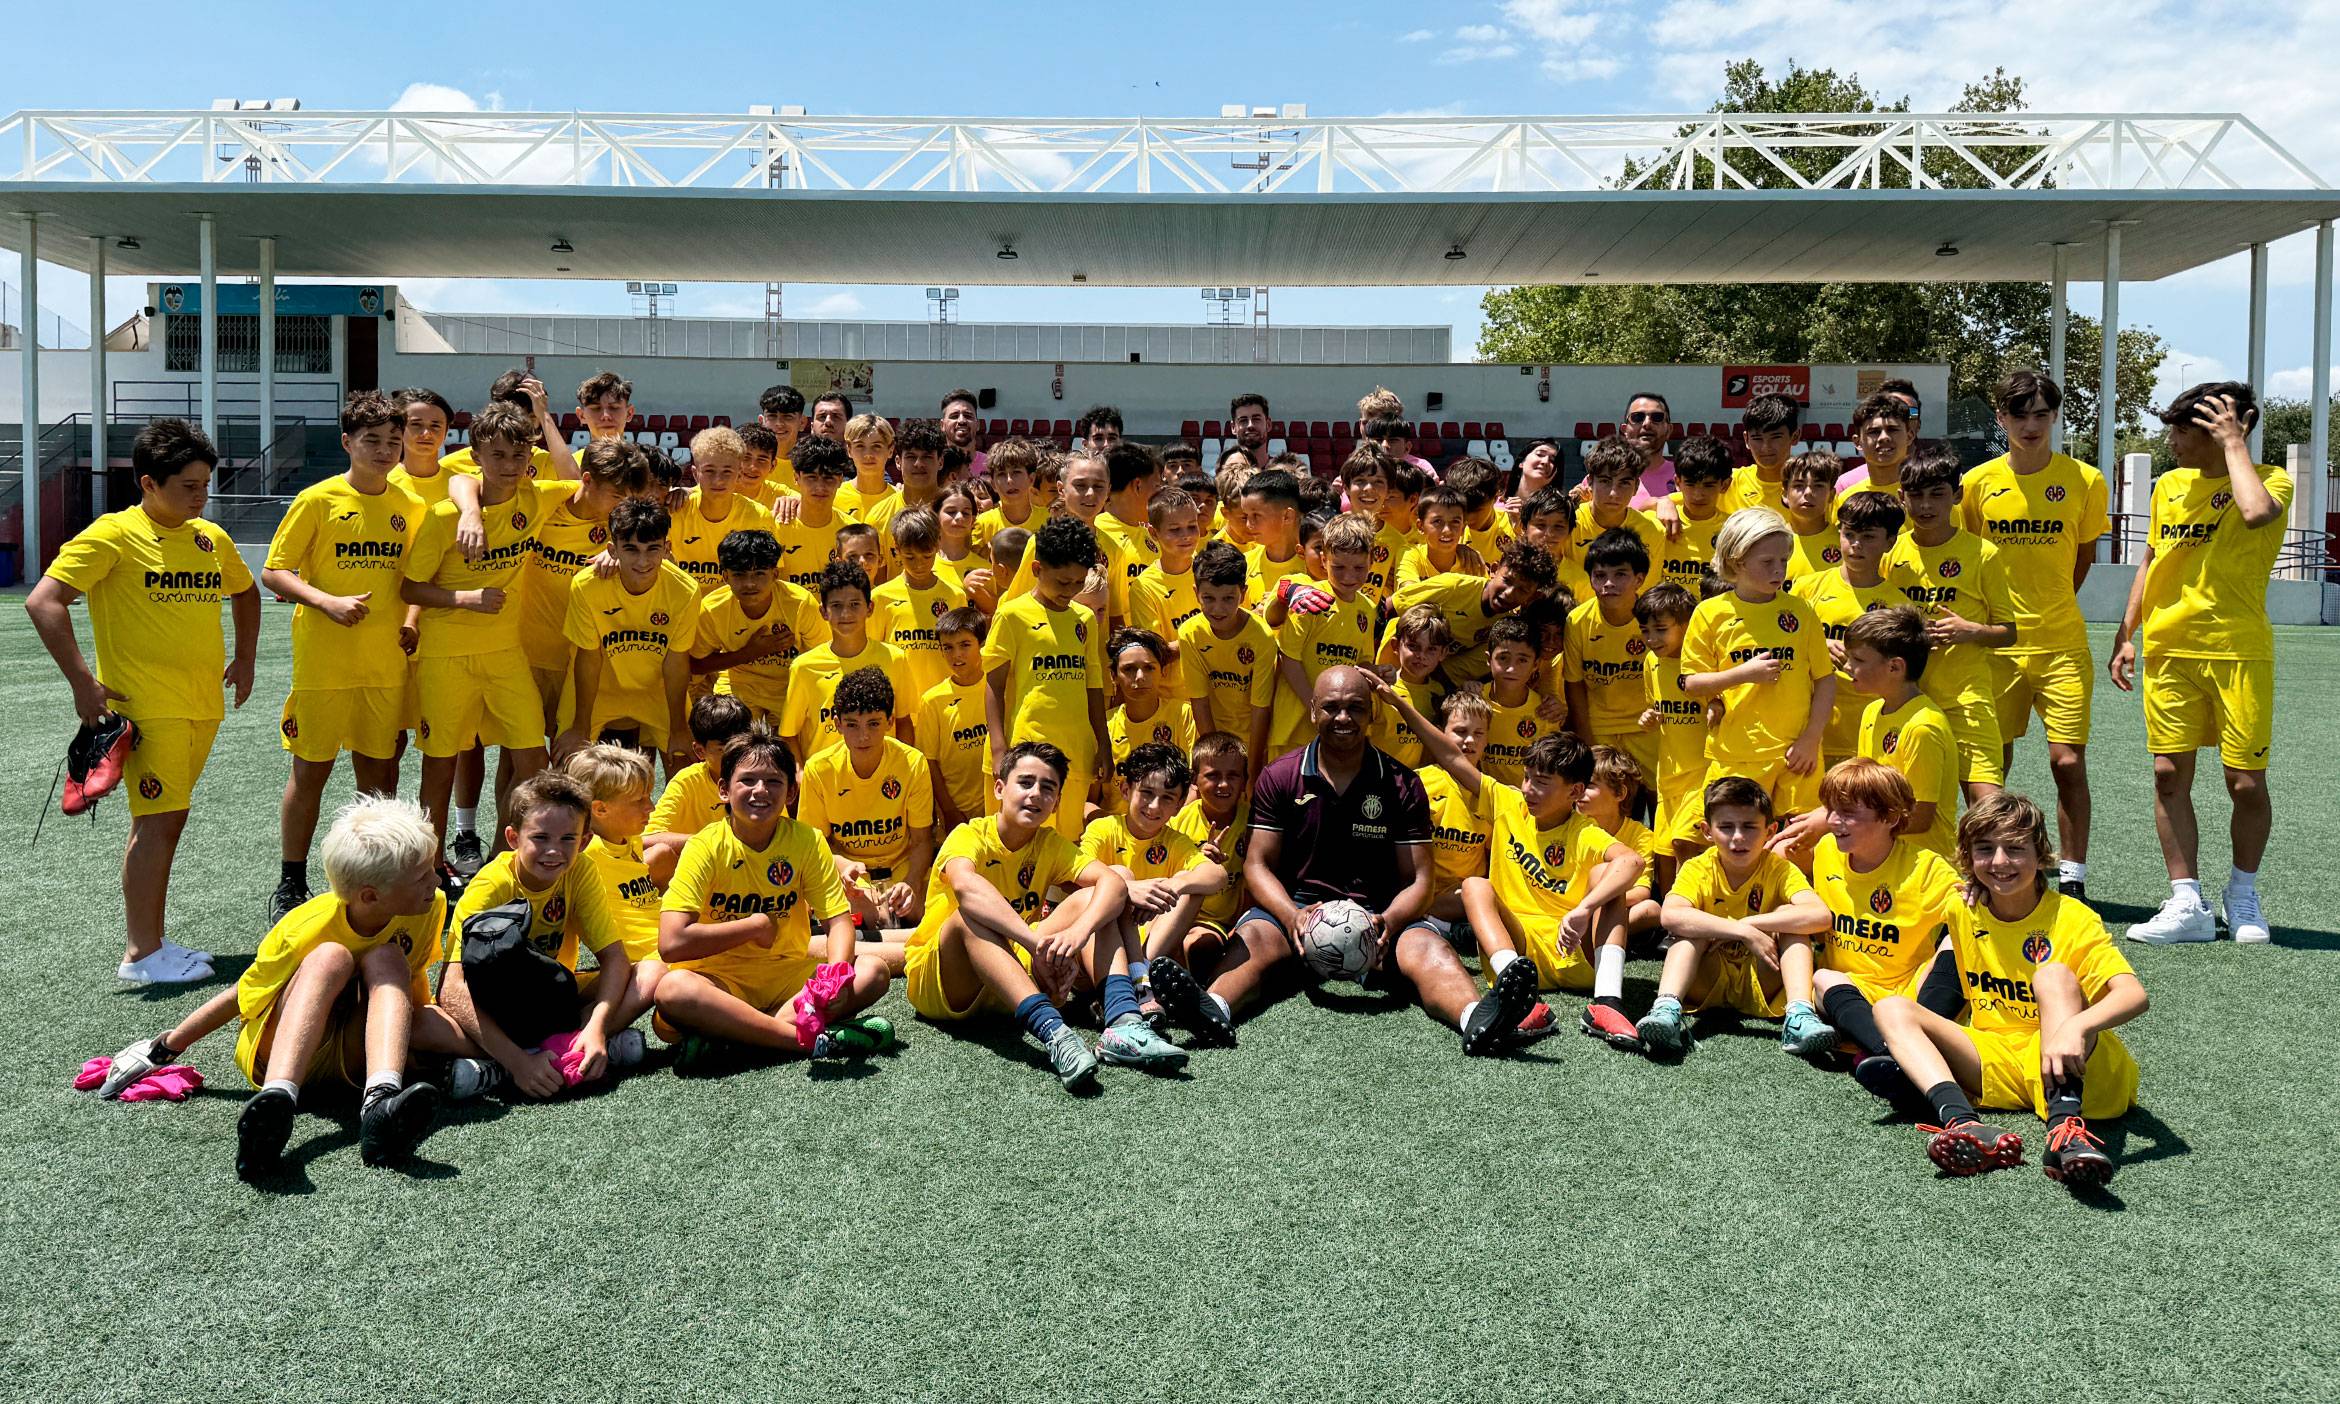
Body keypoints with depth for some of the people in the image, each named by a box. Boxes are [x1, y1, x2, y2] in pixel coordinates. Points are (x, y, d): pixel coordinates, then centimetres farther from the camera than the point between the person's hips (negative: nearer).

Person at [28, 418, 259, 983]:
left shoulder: (211, 539, 11)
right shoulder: (114, 534, -9)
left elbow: (245, 592, 30)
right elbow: (42, 601, -14)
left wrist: (244, 658, 19)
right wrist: (83, 682, -18)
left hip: (203, 705, 7)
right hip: (146, 705, -6)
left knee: (163, 820, 12)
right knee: (160, 820, -9)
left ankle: (144, 938, 20)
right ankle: (143, 953, -1)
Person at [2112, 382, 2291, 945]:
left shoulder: (2269, 480, -4)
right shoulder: (2169, 485, 12)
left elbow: (2256, 513, -29)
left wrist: (2233, 442, -16)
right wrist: (2126, 635, 13)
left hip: (2238, 651, -5)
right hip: (2169, 649, 5)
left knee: (2246, 781, -1)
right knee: (2169, 774, -1)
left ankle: (2243, 894, 21)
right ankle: (2187, 904, 6)